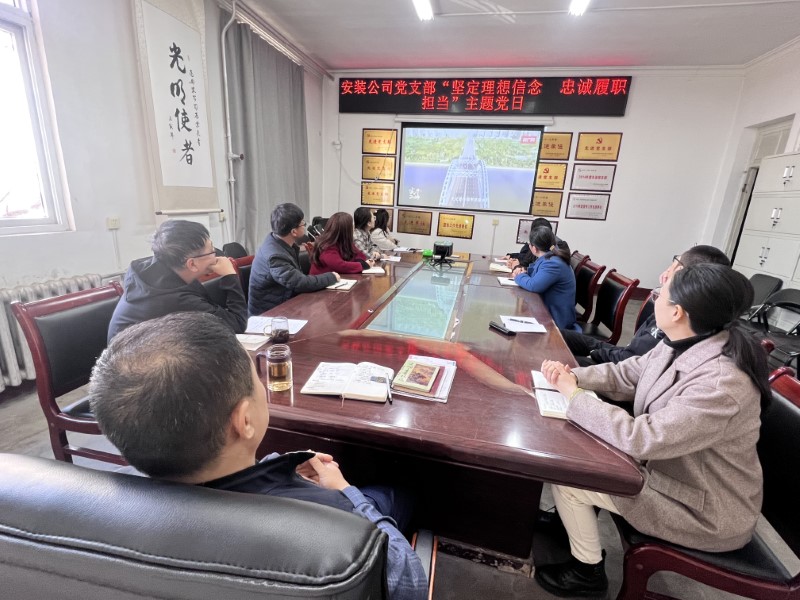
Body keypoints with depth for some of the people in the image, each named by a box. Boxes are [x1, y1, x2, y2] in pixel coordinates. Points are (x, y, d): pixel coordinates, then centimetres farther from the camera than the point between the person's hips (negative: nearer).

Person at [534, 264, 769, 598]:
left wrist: (574, 396, -26)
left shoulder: (721, 384, -36)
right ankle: (575, 520, 32)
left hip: (705, 511, -8)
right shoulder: (680, 345, -8)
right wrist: (572, 376, -15)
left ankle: (587, 571, 18)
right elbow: (625, 375, 2)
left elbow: (640, 438, -36)